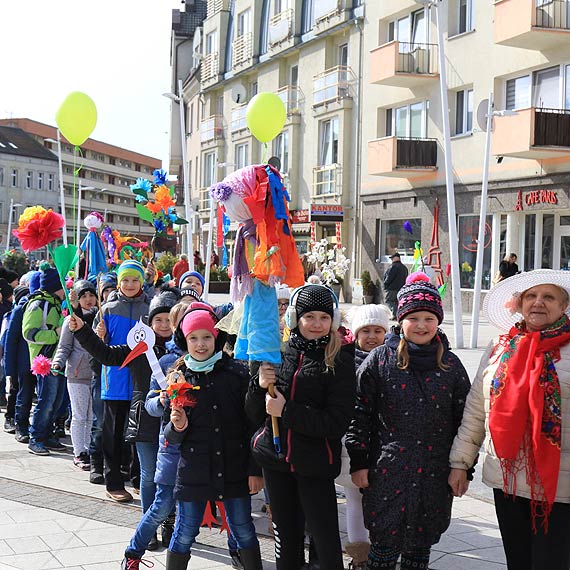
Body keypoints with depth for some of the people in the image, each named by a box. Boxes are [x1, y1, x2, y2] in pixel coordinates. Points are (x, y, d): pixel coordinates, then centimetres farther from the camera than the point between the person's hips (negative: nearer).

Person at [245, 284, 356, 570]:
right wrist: (259, 385, -11)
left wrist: (287, 411, -19)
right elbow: (254, 415, 8)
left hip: (315, 463, -4)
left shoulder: (339, 360, -9)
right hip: (276, 459, 4)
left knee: (326, 541, -2)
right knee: (286, 536, 17)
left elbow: (337, 423, -15)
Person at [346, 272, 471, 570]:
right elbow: (359, 414, -1)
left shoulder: (450, 364, 4)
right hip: (387, 472, -2)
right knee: (384, 546, 0)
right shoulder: (379, 360, -1)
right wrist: (358, 462, -4)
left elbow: (464, 420, 8)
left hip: (434, 475, 2)